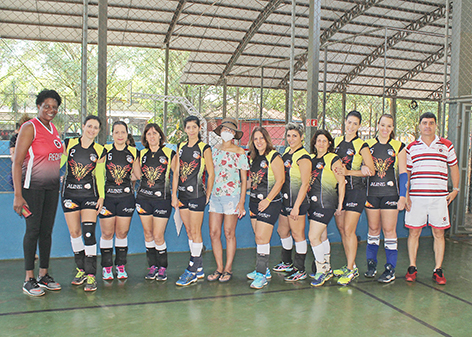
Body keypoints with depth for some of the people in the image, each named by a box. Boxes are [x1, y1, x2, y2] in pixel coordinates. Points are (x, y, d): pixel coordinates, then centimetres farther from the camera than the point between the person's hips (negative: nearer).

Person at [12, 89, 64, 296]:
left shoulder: (54, 129, 13)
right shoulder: (30, 128, -9)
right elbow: (16, 163, -12)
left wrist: (59, 183, 14)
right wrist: (18, 194, -18)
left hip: (52, 187, 7)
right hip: (32, 186, -6)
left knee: (47, 231, 9)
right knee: (33, 230, -3)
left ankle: (44, 275, 19)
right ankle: (29, 279, 7)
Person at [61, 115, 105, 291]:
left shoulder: (99, 151, 3)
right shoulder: (69, 143, 2)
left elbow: (99, 175, 8)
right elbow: (57, 163, 5)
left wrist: (101, 196, 2)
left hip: (89, 193, -1)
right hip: (69, 193, 1)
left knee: (88, 233, -11)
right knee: (74, 233, 6)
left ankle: (91, 275, -6)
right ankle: (81, 269, 22)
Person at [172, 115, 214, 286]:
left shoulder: (204, 148, -5)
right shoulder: (181, 147, 11)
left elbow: (211, 174, -4)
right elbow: (177, 172, 10)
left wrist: (207, 195, -3)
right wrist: (174, 194, 5)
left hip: (197, 194, -6)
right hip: (182, 194, 6)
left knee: (195, 232, -2)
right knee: (189, 231, 10)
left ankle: (192, 271, 5)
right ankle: (199, 268, 20)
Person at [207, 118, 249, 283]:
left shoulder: (240, 153, -2)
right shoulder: (214, 150, 11)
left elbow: (244, 179, -2)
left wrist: (242, 202, -7)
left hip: (232, 196, -4)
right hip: (215, 195, 4)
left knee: (229, 233, 2)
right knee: (214, 233, 3)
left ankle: (228, 269, 14)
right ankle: (219, 268, 16)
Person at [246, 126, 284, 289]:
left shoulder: (274, 156, -9)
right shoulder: (254, 158, 13)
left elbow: (280, 180, -14)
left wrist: (267, 200, -16)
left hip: (269, 203, -7)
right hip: (254, 201, 7)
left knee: (261, 238, -10)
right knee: (259, 237, 12)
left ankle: (262, 275, -4)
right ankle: (264, 270, 24)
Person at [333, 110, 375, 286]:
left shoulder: (361, 146, -5)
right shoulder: (336, 141, 9)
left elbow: (371, 171, -8)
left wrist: (348, 172, -16)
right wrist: (335, 169, -7)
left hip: (355, 190, -6)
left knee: (349, 230, -9)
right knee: (341, 229, 9)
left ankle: (350, 270, -1)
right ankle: (351, 265, 21)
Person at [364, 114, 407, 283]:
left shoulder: (399, 147, 3)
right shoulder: (368, 145, 7)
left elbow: (403, 173, 2)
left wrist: (403, 196, -3)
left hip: (390, 193, -2)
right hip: (372, 192, 2)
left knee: (389, 229, -2)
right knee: (373, 228, 8)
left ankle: (390, 269, 6)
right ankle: (371, 264, 20)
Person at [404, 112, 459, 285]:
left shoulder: (446, 145, 7)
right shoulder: (411, 148, 7)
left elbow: (453, 167, 16)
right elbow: (405, 173, 10)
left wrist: (455, 190, 10)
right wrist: (405, 194, 2)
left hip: (439, 197, 0)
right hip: (416, 197, 0)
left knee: (439, 233, 4)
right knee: (413, 232, 3)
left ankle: (438, 270, 14)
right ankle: (412, 268, 15)